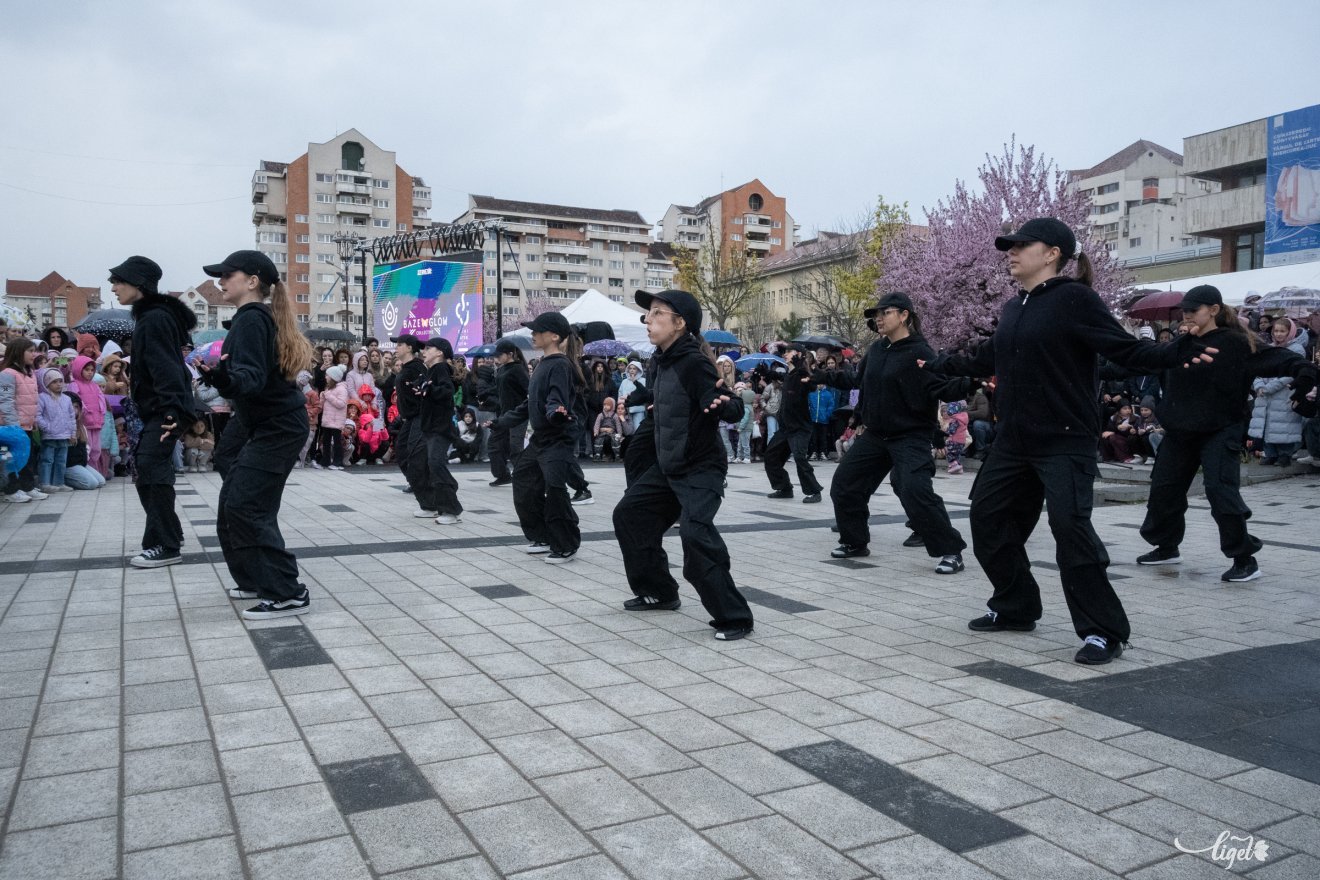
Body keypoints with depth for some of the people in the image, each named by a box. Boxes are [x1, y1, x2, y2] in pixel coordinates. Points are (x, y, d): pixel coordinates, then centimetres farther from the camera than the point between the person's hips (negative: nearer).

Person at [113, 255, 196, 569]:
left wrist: (173, 411, -30)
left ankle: (166, 547, -6)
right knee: (147, 468, 12)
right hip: (155, 409, 11)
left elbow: (166, 368, -24)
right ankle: (165, 538, 20)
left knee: (152, 470, -11)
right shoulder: (148, 316, 17)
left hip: (164, 411, -11)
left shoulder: (155, 319, -15)